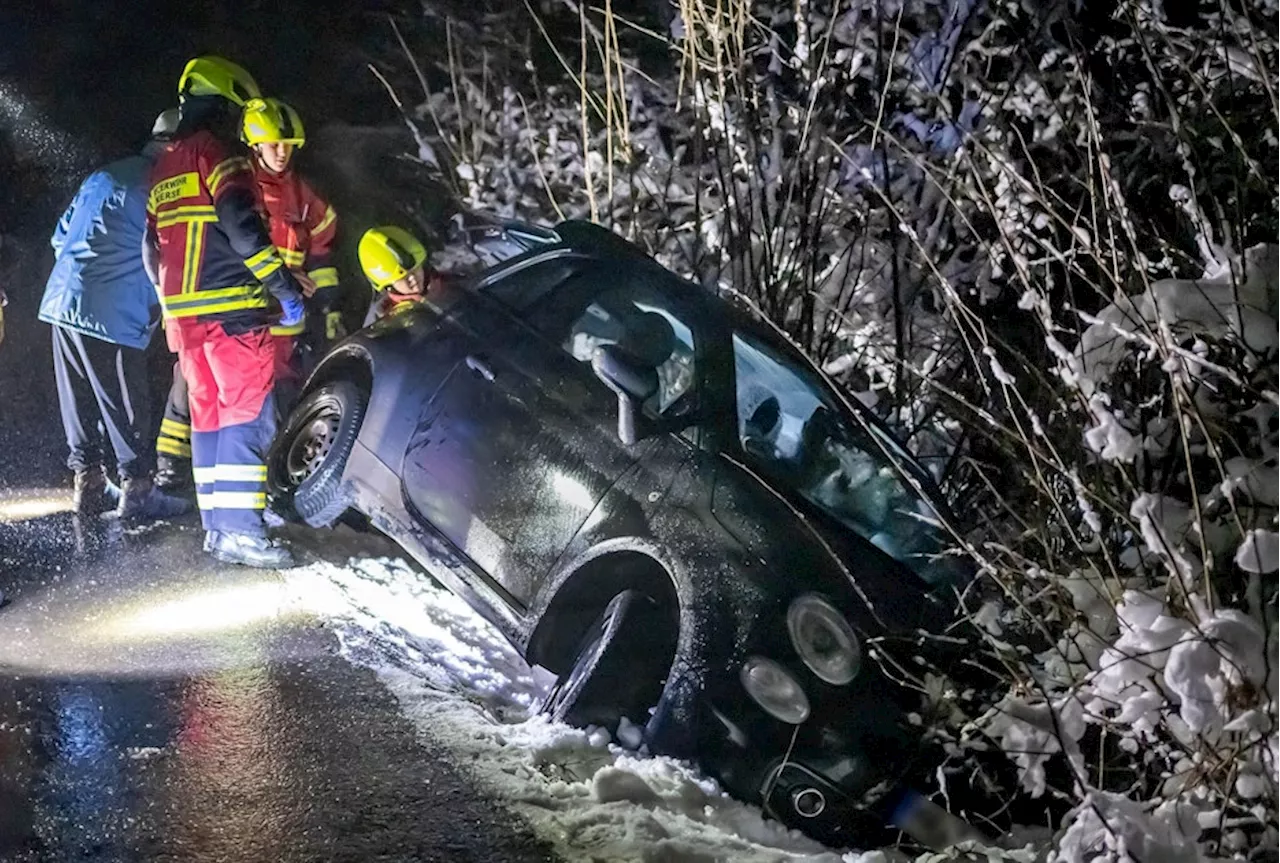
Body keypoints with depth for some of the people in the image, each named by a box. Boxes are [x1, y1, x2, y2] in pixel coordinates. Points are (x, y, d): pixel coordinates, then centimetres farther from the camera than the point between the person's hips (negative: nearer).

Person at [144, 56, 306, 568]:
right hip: (231, 307, -9)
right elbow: (240, 224, -18)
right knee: (248, 412, -10)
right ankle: (239, 530, -16)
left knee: (208, 415, 10)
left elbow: (154, 248, 23)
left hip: (183, 311, 9)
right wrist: (283, 284, -16)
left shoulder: (162, 170, 21)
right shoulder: (215, 151, -6)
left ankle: (217, 527, 11)